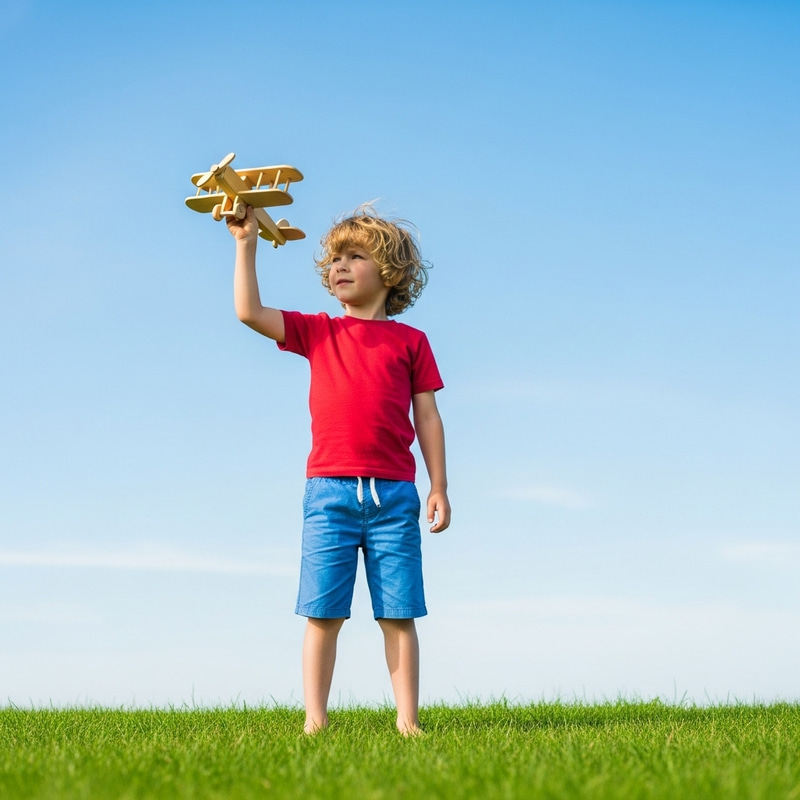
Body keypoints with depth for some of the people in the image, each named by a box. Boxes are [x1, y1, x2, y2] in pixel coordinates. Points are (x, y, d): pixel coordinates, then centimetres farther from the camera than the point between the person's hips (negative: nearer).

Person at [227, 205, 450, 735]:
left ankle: (408, 720, 7)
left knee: (398, 614, 2)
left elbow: (427, 417, 8)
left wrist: (439, 487, 3)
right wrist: (247, 244, -4)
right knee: (323, 613, 1)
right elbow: (249, 313, 0)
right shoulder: (319, 333, 12)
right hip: (330, 490, 1)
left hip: (394, 494, 0)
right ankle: (315, 721, 4)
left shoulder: (410, 341, 9)